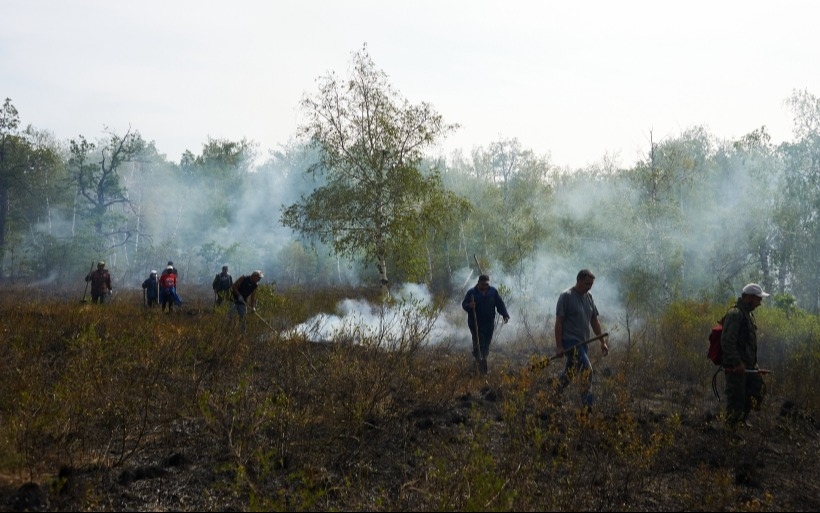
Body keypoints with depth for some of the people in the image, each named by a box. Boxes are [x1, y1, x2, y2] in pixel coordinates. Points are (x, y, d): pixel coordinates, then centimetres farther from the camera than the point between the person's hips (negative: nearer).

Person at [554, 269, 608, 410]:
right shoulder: (566, 296, -9)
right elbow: (559, 322, -11)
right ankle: (587, 406, -18)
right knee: (586, 369, -19)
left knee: (569, 374, 13)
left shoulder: (589, 297, 14)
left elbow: (594, 321, 19)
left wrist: (603, 342, 13)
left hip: (583, 342, 8)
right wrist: (559, 346, -14)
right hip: (570, 341, -8)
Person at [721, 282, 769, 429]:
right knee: (736, 398, -4)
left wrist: (754, 363, 20)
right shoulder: (735, 314, -16)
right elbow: (727, 342, -24)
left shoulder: (748, 314, 17)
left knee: (759, 389, 12)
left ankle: (741, 420, 21)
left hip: (748, 365, 10)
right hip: (735, 367, -10)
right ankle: (732, 425, 7)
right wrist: (737, 363, -24)